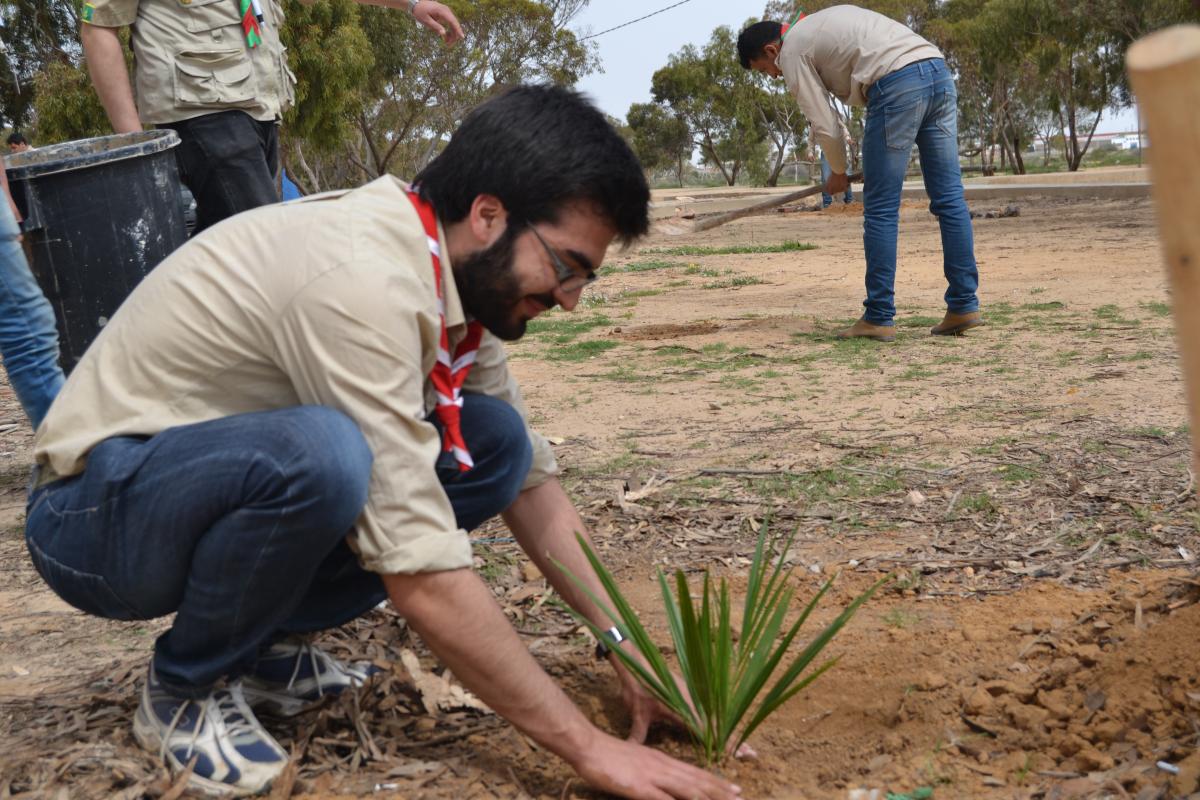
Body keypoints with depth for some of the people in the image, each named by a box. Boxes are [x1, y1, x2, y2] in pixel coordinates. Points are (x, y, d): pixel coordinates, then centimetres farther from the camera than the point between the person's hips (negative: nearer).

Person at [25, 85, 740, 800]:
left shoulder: (461, 269, -4)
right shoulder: (362, 279, -31)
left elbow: (532, 476, 4)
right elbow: (422, 577, -32)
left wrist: (627, 651, -4)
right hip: (96, 511, -7)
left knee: (497, 444, -7)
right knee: (319, 453, -37)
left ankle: (259, 642, 5)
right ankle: (187, 689, -8)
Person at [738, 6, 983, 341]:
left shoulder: (792, 52, 8)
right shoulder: (826, 21, 32)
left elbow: (825, 125, 3)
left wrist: (838, 173, 23)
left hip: (898, 86, -8)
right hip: (938, 72, 8)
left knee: (880, 210, 0)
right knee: (949, 198, 8)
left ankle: (879, 318, 3)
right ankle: (964, 307, 10)